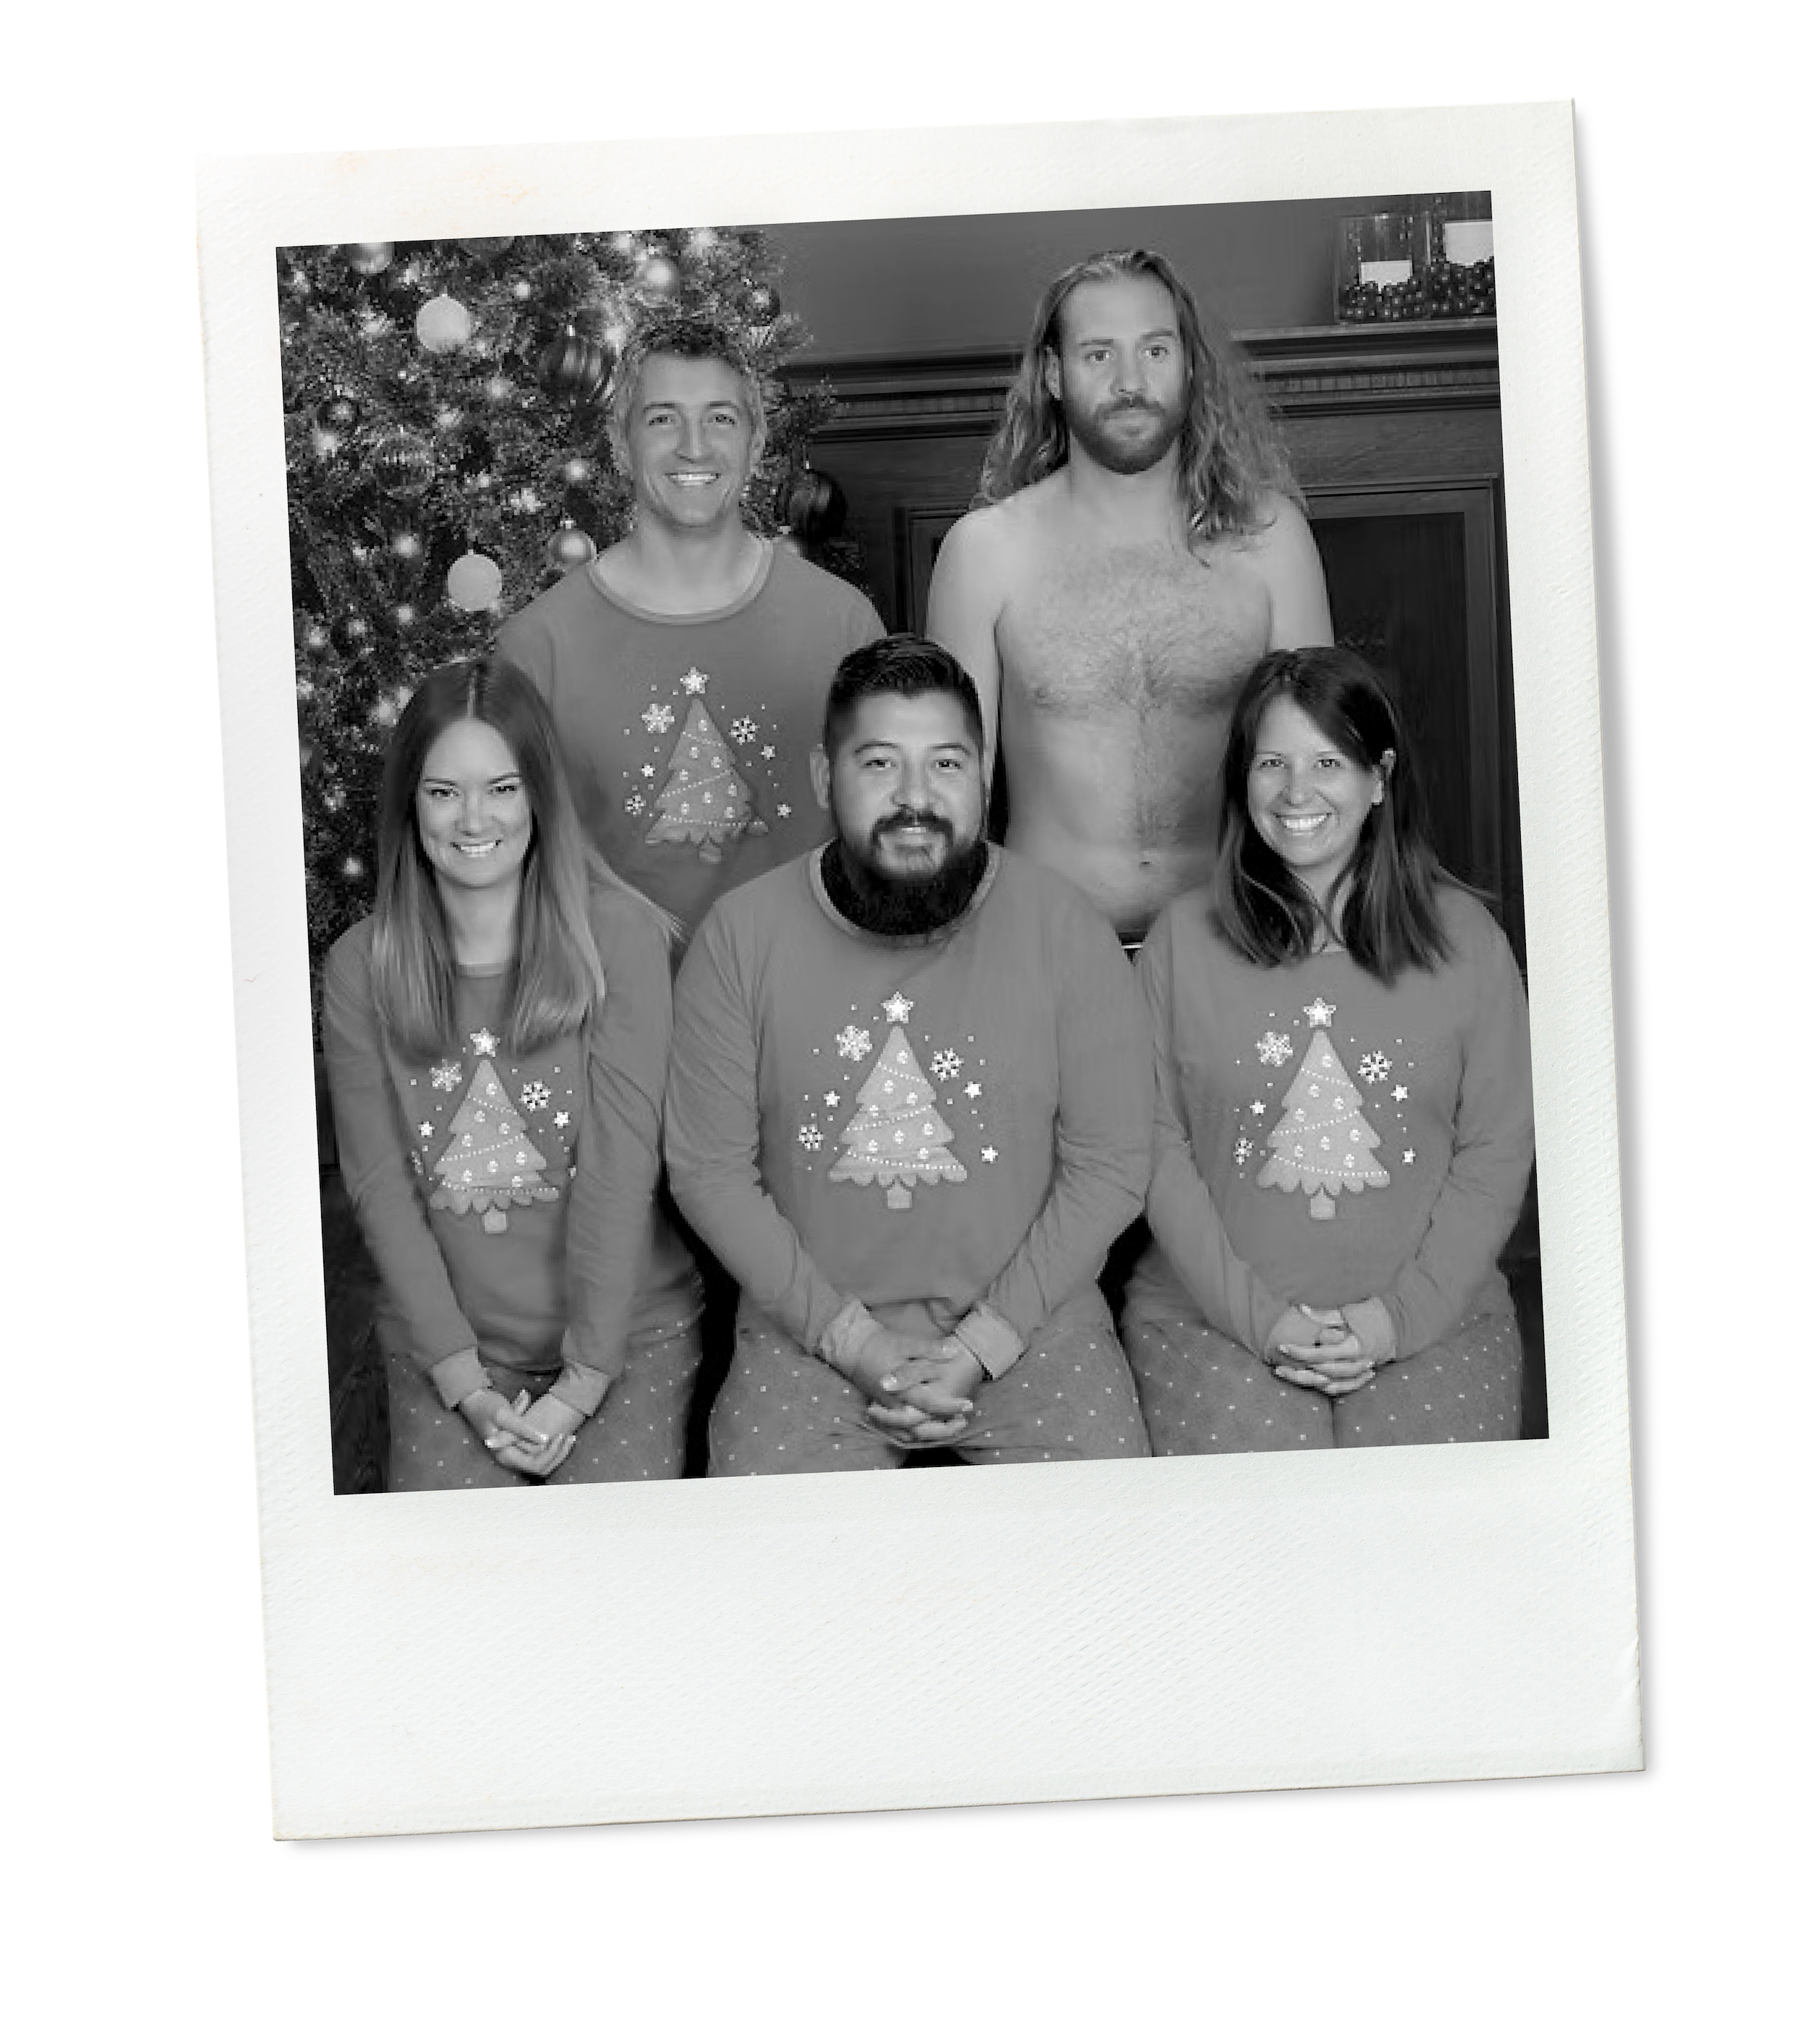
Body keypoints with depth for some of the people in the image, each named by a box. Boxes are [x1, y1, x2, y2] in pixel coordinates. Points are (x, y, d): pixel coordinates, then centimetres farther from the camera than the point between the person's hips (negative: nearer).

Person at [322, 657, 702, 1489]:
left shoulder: (619, 936, -8)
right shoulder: (359, 967, 0)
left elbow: (620, 1163, -12)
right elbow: (379, 1186, -3)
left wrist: (585, 1379, -14)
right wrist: (465, 1381, -9)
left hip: (627, 1330, -1)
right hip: (445, 1344, 2)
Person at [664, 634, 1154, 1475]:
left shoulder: (1065, 929, -6)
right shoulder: (741, 934, -5)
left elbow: (1109, 1167, -4)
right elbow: (709, 1169, -3)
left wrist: (982, 1343, -10)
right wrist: (852, 1338, -9)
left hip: (1028, 1317, 0)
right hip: (811, 1327, 0)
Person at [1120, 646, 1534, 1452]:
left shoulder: (1463, 935, 4)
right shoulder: (1182, 938, 1)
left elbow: (1498, 1149, 2)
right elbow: (1157, 1145, -2)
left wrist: (1406, 1311, -8)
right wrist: (1256, 1314, -9)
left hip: (1433, 1309, 1)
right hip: (1212, 1313, -1)